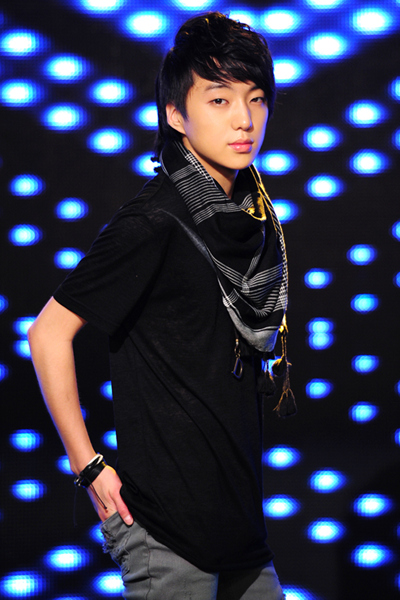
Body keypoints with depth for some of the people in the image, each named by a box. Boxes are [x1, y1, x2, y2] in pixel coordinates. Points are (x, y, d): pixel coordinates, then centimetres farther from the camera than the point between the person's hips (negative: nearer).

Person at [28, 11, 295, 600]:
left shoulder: (256, 218, 8)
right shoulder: (153, 223, -15)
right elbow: (48, 332, -13)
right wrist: (88, 466, -11)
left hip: (237, 507, 8)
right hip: (165, 527, -7)